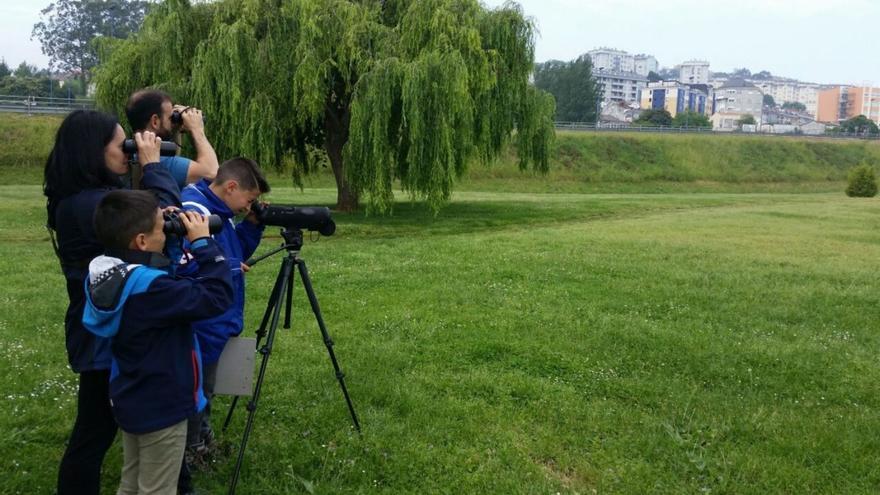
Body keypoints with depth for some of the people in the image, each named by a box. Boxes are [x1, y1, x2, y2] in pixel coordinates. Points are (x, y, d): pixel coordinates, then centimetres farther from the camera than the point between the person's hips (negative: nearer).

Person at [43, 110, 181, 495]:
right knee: (95, 431, 4)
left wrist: (148, 170, 3)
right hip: (106, 334, -10)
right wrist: (152, 165, -19)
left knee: (97, 427, 23)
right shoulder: (89, 203, -25)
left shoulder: (77, 198, 8)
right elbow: (167, 215, -29)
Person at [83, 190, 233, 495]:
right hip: (161, 407, -8)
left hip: (129, 401, 8)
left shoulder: (102, 274, -5)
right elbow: (216, 298, -32)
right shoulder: (149, 287, -31)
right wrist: (203, 243, -23)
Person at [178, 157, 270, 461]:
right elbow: (186, 265, -35)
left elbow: (238, 251, 20)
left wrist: (252, 225, 4)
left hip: (216, 326, 10)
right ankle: (188, 460, 19)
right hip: (201, 331, -10)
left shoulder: (219, 212, 9)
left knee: (202, 395, 24)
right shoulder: (193, 211, -23)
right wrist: (229, 267, -21)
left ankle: (202, 446, 40)